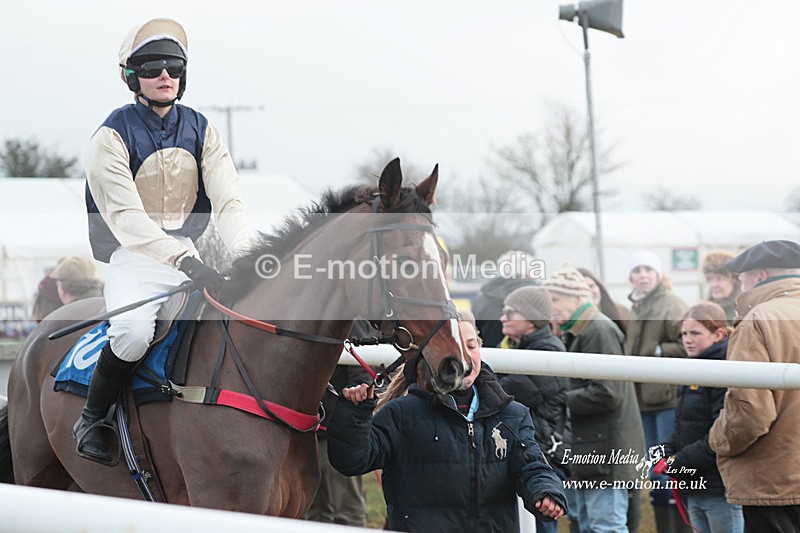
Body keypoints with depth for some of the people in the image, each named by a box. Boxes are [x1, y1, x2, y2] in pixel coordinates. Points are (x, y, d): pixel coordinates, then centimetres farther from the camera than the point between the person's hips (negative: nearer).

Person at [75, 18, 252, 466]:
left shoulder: (201, 130, 5)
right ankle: (93, 418, -8)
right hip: (133, 259, -5)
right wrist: (186, 262, -35)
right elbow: (126, 219, -22)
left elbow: (228, 201, -5)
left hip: (189, 255, 5)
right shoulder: (112, 137, -10)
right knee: (135, 330, -33)